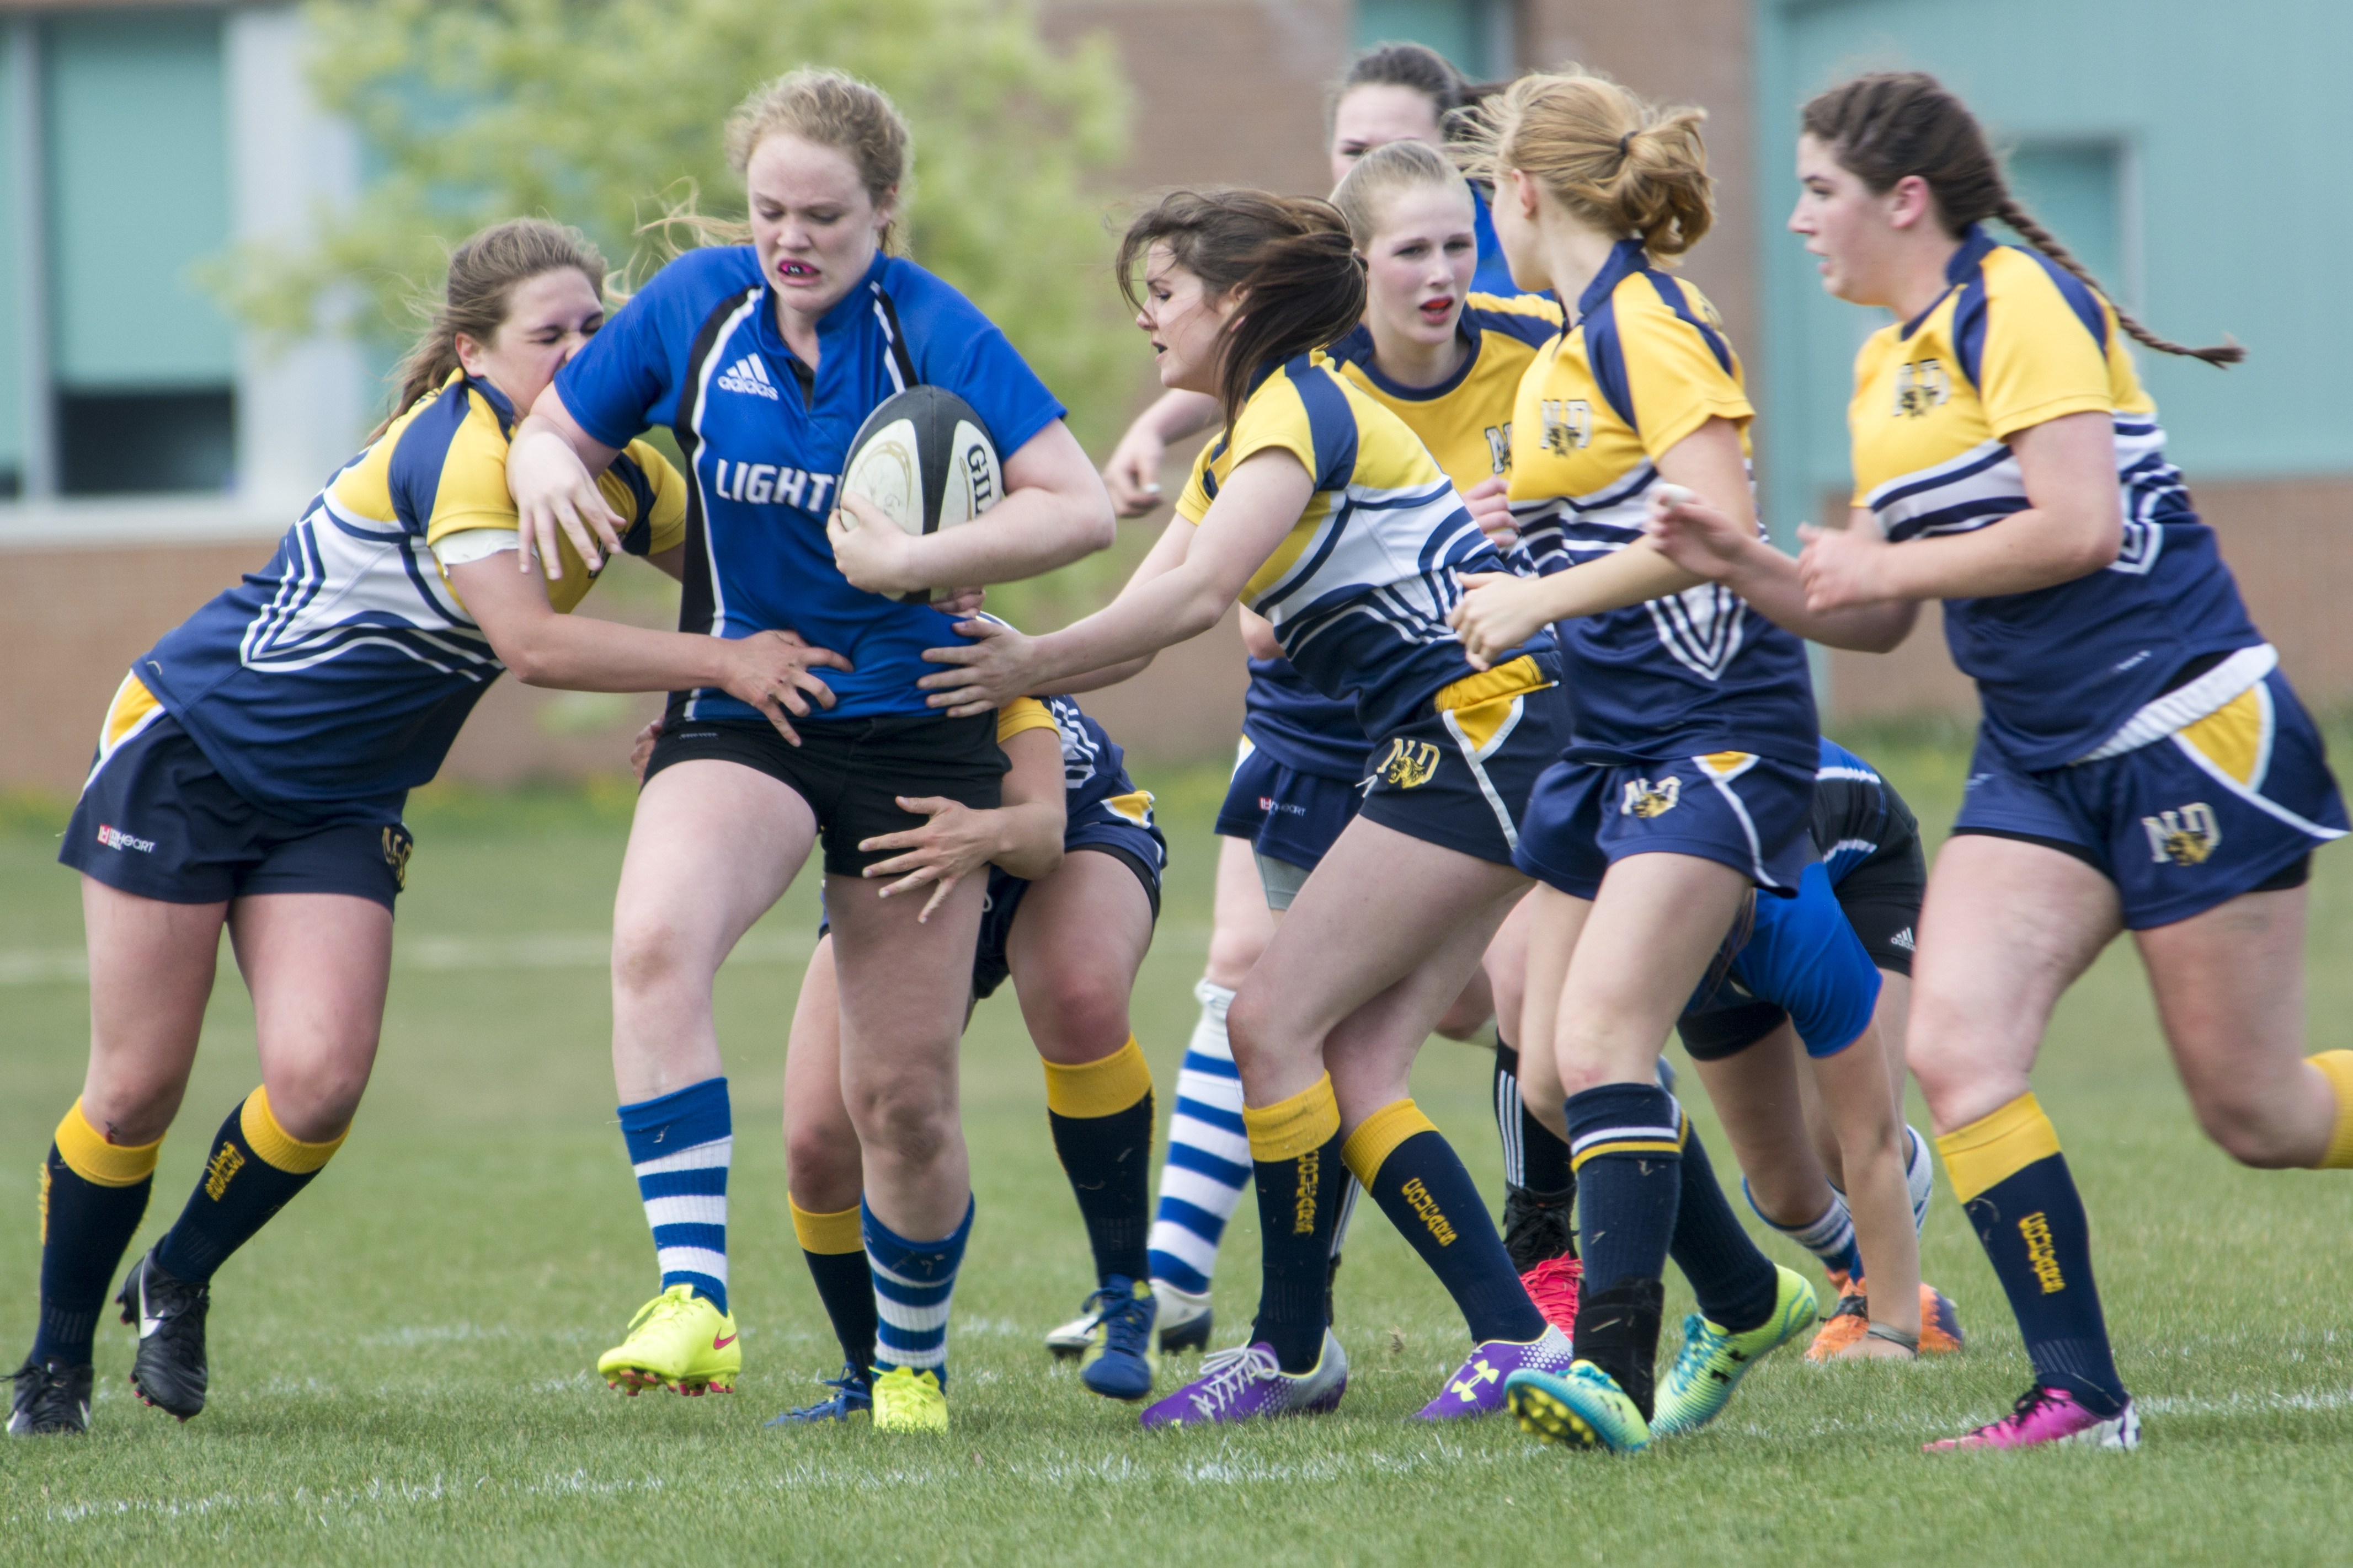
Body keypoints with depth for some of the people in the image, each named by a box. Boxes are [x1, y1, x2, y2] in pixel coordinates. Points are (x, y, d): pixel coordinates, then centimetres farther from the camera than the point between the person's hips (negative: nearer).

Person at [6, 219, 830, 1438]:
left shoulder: (621, 479, -2)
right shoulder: (456, 445, -25)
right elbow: (531, 642, -32)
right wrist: (724, 665, -29)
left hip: (334, 809, 6)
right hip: (188, 745, -6)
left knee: (319, 1082, -14)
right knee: (137, 1092, -2)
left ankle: (178, 1283, 13)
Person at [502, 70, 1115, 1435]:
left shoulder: (933, 330, -11)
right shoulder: (695, 305, -1)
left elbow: (1082, 506, -18)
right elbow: (555, 432, 12)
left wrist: (916, 561, -28)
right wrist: (552, 475, -12)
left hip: (916, 733, -2)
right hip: (737, 709, 2)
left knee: (904, 1096, 3)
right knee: (655, 941, -32)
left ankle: (912, 1363, 29)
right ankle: (694, 1299, -36)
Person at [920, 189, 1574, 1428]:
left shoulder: (1300, 407, -11)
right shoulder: (1234, 451, 20)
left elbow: (1196, 596, -21)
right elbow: (1141, 611, 13)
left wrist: (1030, 664, -18)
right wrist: (994, 659, -1)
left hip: (1485, 717, -10)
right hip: (1458, 747, 10)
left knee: (1276, 1023, -9)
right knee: (1353, 1075, 1)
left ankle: (1293, 1348, -1)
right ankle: (1513, 1338, 0)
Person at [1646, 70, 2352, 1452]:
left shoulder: (2020, 304, -12)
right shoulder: (1888, 363, 15)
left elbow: (2081, 525, -22)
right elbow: (1878, 618, 18)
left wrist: (1887, 563, -13)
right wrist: (1740, 568, 2)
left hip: (2187, 737, -8)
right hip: (2039, 762, 8)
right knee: (1957, 1051, -12)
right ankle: (2079, 1396, -9)